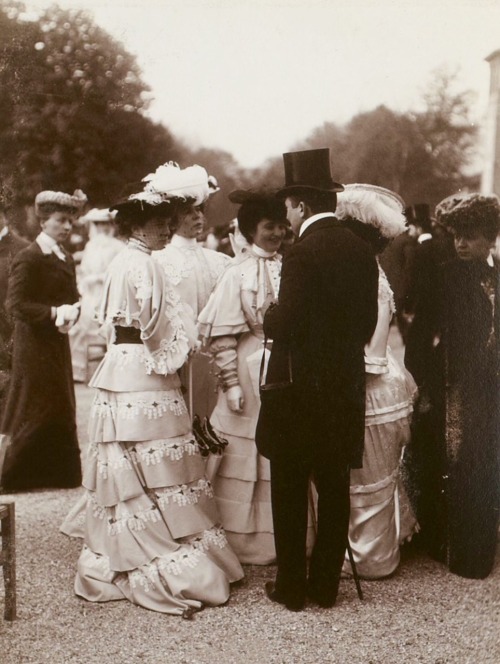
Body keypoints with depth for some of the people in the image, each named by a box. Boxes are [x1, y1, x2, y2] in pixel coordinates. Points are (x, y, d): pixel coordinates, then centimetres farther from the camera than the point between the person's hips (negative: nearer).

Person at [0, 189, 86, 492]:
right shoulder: (29, 257, -12)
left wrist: (71, 311, -7)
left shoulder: (67, 258, 13)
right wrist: (53, 313, -23)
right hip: (35, 345, -8)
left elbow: (73, 296, 16)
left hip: (57, 343, 8)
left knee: (61, 411, 11)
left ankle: (57, 473, 21)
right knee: (36, 411, -3)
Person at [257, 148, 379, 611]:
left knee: (290, 490, 7)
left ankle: (291, 587, 17)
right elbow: (368, 323, 8)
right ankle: (326, 584, 25)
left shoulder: (303, 253, -17)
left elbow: (286, 325, -19)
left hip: (301, 387, -6)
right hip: (346, 386, 7)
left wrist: (268, 316, 1)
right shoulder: (362, 251, 4)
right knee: (335, 488, 14)